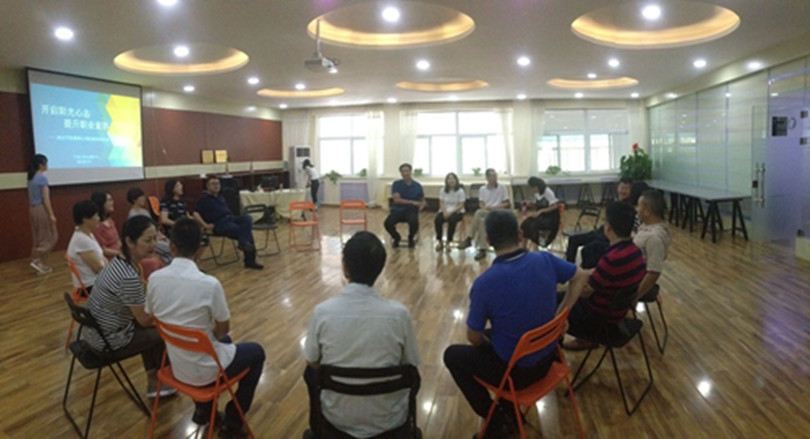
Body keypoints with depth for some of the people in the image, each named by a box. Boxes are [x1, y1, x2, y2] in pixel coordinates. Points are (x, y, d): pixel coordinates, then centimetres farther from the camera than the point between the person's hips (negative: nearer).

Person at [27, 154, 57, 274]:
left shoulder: (31, 178, 12)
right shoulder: (42, 178, -14)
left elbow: (30, 197, 16)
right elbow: (45, 198, -16)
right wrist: (51, 215, -15)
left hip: (34, 209, 9)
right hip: (42, 209, -9)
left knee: (38, 237, 12)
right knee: (50, 237, 1)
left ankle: (39, 263, 15)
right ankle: (36, 260, -4)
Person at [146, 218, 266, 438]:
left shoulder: (154, 278, -12)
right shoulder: (209, 284, -27)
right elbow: (223, 328, -13)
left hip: (176, 363, 6)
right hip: (204, 369, -6)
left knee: (223, 341, 33)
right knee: (256, 352, 20)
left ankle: (203, 408, 35)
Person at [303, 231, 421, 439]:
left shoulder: (322, 311, -19)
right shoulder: (399, 313, -20)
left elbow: (312, 362, -2)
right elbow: (411, 366, -6)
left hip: (338, 420, 0)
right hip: (389, 421, 0)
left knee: (311, 373, 32)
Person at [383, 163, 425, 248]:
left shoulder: (417, 186, 5)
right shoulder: (396, 184, -2)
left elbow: (423, 201, 17)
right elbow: (397, 200, -12)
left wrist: (421, 206, -6)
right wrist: (412, 202, -18)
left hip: (411, 211, 0)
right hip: (398, 210, 0)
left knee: (414, 222, -36)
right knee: (388, 223, -31)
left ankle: (411, 238, 2)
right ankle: (396, 237, 7)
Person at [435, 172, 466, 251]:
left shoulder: (460, 191, -6)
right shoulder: (443, 190, 4)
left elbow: (460, 205, -9)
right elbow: (441, 203, 2)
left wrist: (451, 212, -20)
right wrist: (445, 212, -16)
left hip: (457, 211, -3)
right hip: (445, 211, 3)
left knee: (452, 220, -36)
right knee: (437, 220, -27)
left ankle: (449, 242, -21)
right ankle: (439, 241, -11)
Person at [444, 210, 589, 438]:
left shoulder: (484, 283, -26)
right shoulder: (545, 260, -12)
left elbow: (474, 339, -14)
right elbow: (581, 276, 8)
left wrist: (484, 340, 9)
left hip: (514, 370, -5)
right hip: (546, 359, 6)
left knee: (453, 355, 17)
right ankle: (509, 411, 35)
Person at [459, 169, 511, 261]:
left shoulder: (502, 188, 3)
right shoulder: (482, 189, 11)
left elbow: (506, 204, 1)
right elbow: (481, 204, 8)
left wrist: (494, 207, -14)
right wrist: (485, 207, -16)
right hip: (485, 212, 3)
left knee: (478, 213, -33)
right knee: (482, 221, -36)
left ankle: (469, 239, -26)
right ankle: (482, 250, -34)